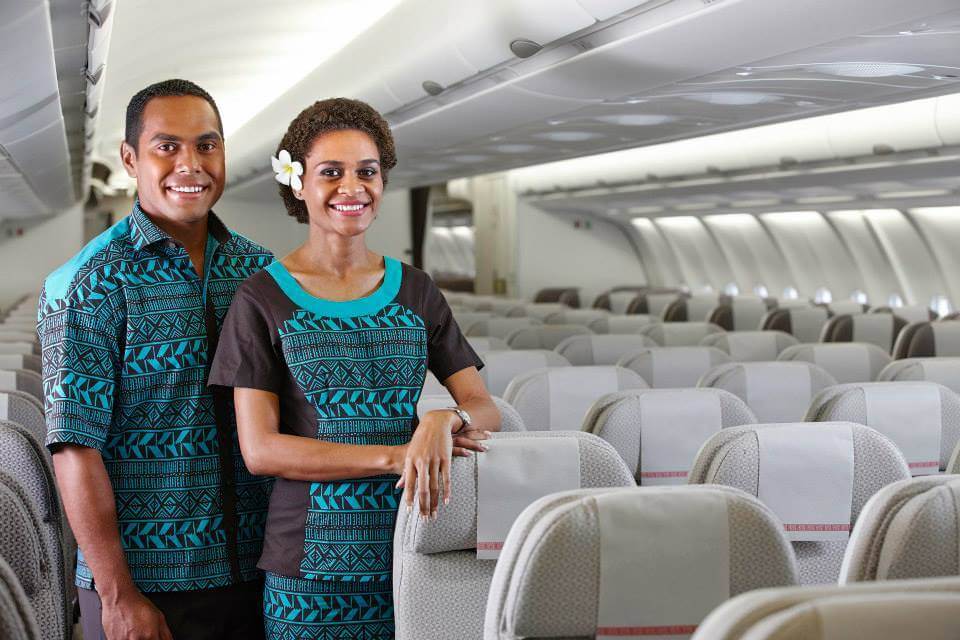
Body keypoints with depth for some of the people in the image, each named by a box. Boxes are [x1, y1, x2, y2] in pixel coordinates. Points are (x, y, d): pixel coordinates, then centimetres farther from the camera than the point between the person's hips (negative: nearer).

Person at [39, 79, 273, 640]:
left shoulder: (262, 272, 6)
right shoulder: (90, 283, -8)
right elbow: (76, 447, -12)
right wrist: (117, 594, -15)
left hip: (256, 573, 5)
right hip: (147, 581, -4)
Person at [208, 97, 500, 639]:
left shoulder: (416, 292, 10)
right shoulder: (263, 299, 0)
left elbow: (485, 407, 5)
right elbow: (260, 449, -7)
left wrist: (444, 422, -19)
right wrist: (396, 454, -16)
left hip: (411, 552, 3)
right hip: (311, 563, -2)